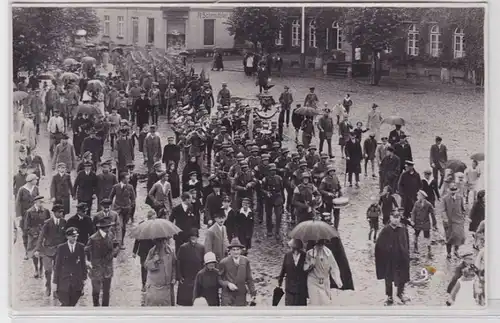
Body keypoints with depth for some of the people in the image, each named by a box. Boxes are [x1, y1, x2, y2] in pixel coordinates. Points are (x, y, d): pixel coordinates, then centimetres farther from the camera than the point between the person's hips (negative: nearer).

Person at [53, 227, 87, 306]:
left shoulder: (81, 247, 2)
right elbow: (57, 265, 1)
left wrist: (84, 278, 6)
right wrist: (55, 281, 0)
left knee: (72, 304, 4)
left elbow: (83, 263, 7)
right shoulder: (61, 248, -2)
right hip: (64, 281, -2)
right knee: (65, 304, -4)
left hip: (77, 281, 2)